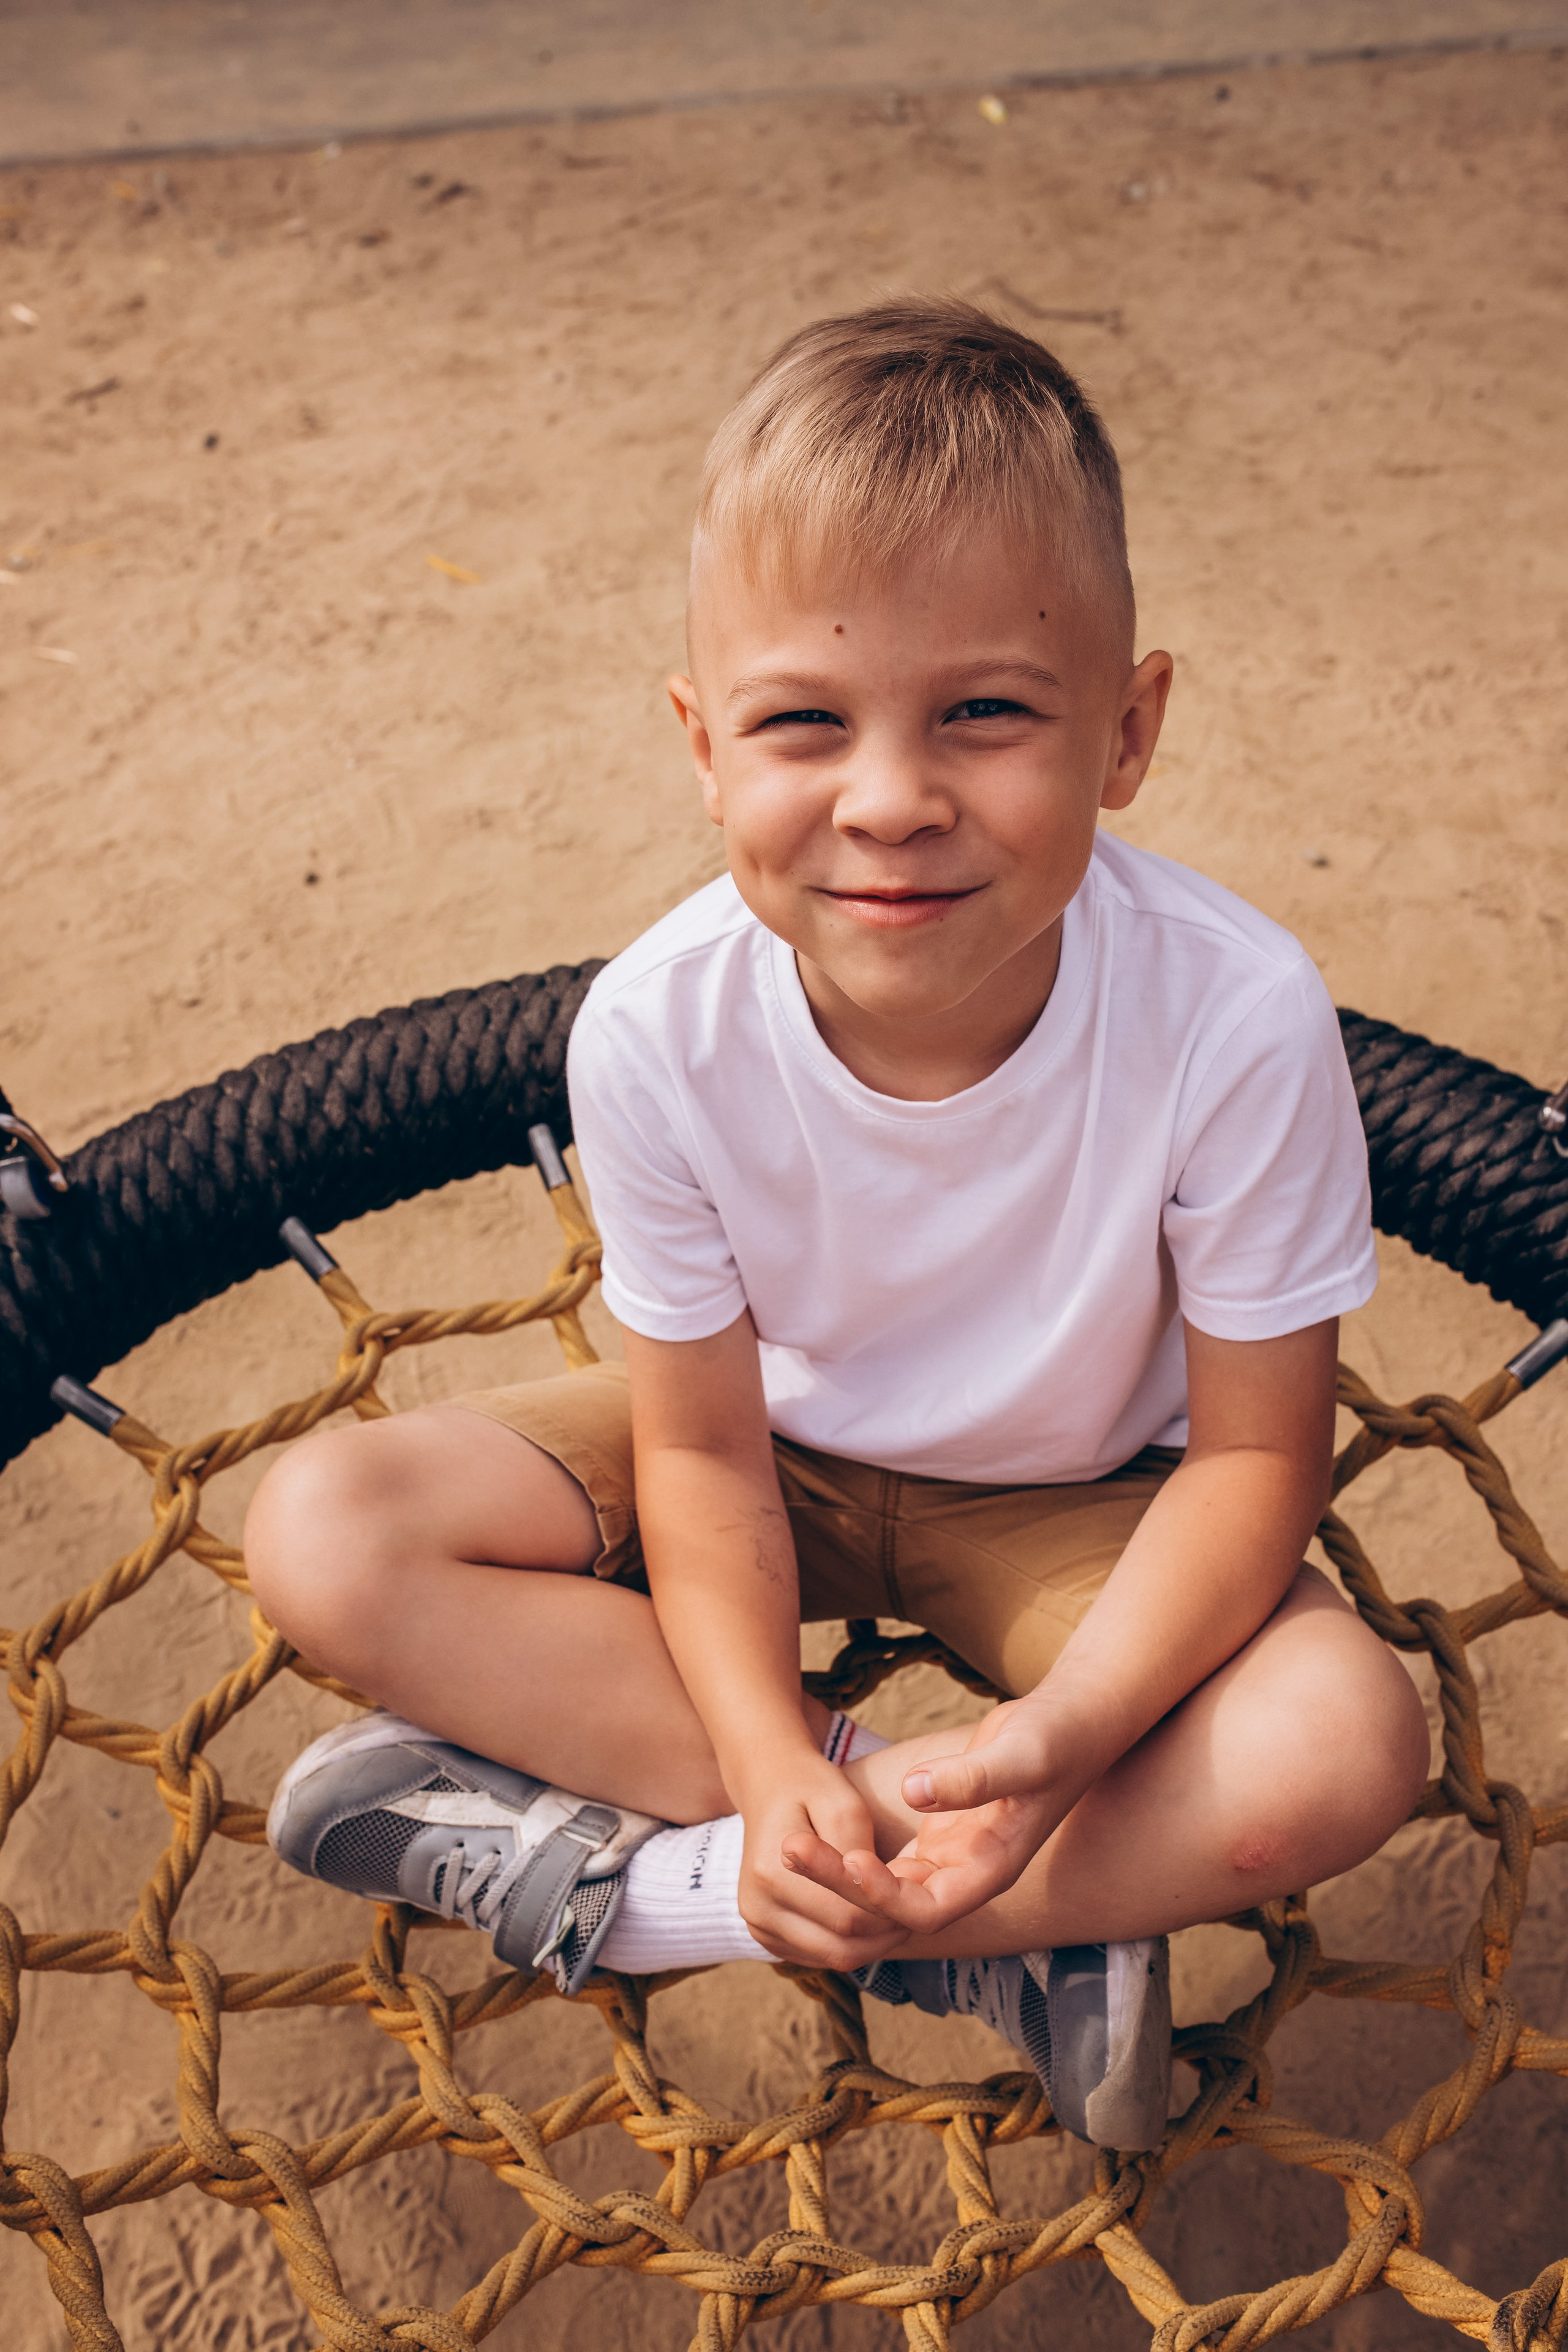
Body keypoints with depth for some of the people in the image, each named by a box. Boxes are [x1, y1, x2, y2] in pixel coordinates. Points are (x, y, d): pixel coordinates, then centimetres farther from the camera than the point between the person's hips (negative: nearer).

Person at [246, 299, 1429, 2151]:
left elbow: (1255, 1448, -19)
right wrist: (776, 1759, -29)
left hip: (1082, 1499, -1)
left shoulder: (1237, 1020, -32)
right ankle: (996, 1918, -18)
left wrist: (1053, 1740, -32)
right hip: (778, 1452, 2)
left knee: (1346, 1749, -29)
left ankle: (623, 1879, -18)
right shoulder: (659, 1029, -27)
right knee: (321, 1533, -18)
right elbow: (700, 1447, -15)